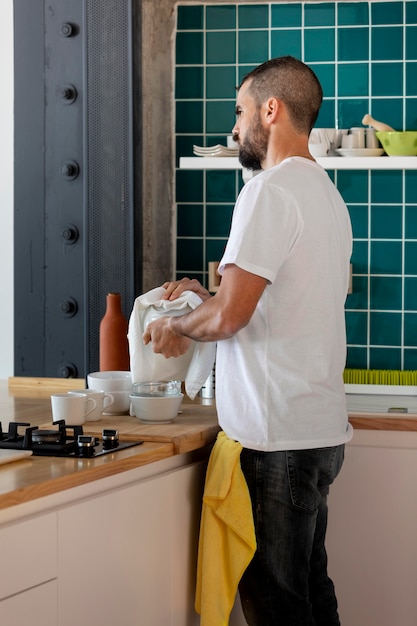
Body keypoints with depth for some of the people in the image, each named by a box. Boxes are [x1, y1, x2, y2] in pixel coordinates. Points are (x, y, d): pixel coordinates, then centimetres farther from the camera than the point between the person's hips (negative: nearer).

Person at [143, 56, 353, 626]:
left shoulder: (270, 191, -15)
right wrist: (207, 294, 21)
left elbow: (229, 316, -21)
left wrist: (179, 328, -1)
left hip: (278, 439, -10)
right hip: (323, 429, 10)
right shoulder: (325, 191, 17)